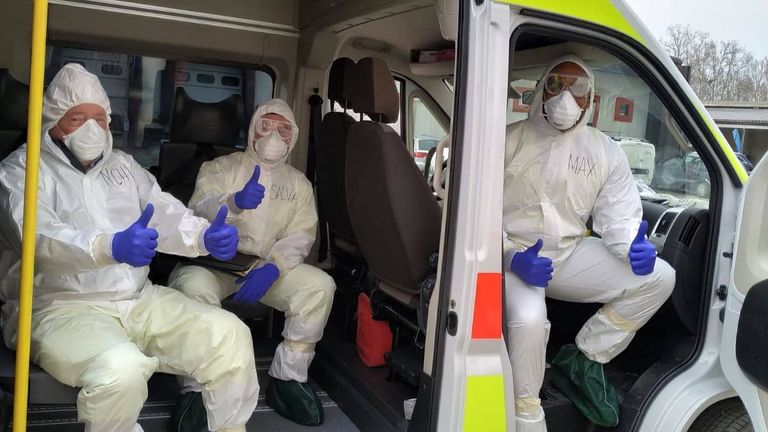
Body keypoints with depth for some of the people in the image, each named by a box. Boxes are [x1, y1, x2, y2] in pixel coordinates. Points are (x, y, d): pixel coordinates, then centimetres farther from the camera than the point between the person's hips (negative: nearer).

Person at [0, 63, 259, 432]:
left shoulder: (122, 164, 18)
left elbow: (164, 213, 8)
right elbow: (38, 236, -20)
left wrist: (205, 236, -16)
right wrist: (110, 246, -39)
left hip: (139, 299, 6)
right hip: (60, 305, -5)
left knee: (230, 336, -12)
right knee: (119, 370, -35)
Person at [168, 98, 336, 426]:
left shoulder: (299, 183, 12)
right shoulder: (221, 167, 5)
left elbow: (301, 234, -1)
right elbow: (198, 210, -12)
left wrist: (272, 268, -21)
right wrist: (234, 201, -35)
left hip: (270, 266, 3)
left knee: (320, 285, -21)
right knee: (194, 286, -36)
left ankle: (287, 379, -12)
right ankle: (197, 387, -21)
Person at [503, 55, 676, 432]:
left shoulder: (605, 152, 7)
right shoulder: (509, 141, -5)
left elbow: (619, 218, 4)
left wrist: (635, 248, -20)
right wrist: (512, 257, -26)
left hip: (570, 252, 5)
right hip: (513, 255, -5)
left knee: (658, 278, -8)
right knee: (529, 319, -35)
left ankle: (582, 360, 2)